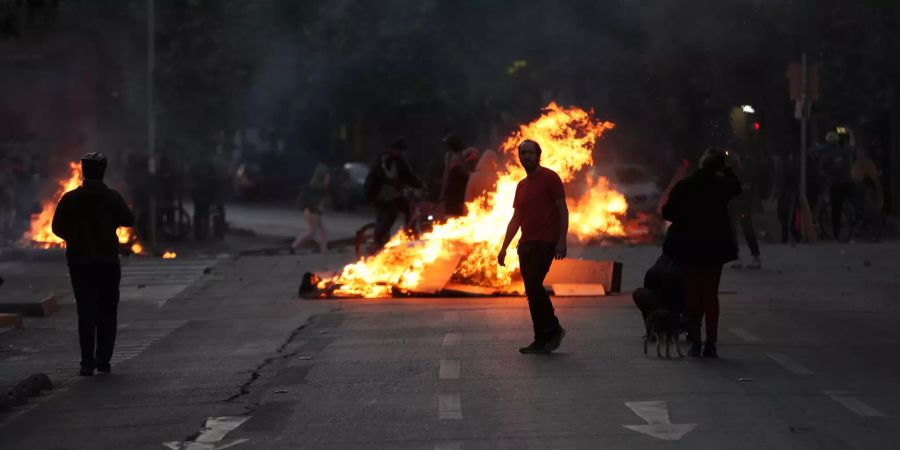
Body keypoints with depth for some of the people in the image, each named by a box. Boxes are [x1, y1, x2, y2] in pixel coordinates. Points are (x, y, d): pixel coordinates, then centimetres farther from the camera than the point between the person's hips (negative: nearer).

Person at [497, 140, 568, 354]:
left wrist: (562, 241, -15)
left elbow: (563, 211, -7)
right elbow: (516, 219, 20)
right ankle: (542, 339, 7)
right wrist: (504, 247, 14)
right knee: (533, 291, 4)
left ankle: (553, 330, -4)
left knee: (533, 287, -17)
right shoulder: (522, 186, 18)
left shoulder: (550, 178, -3)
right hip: (526, 244, 7)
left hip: (545, 243, -7)